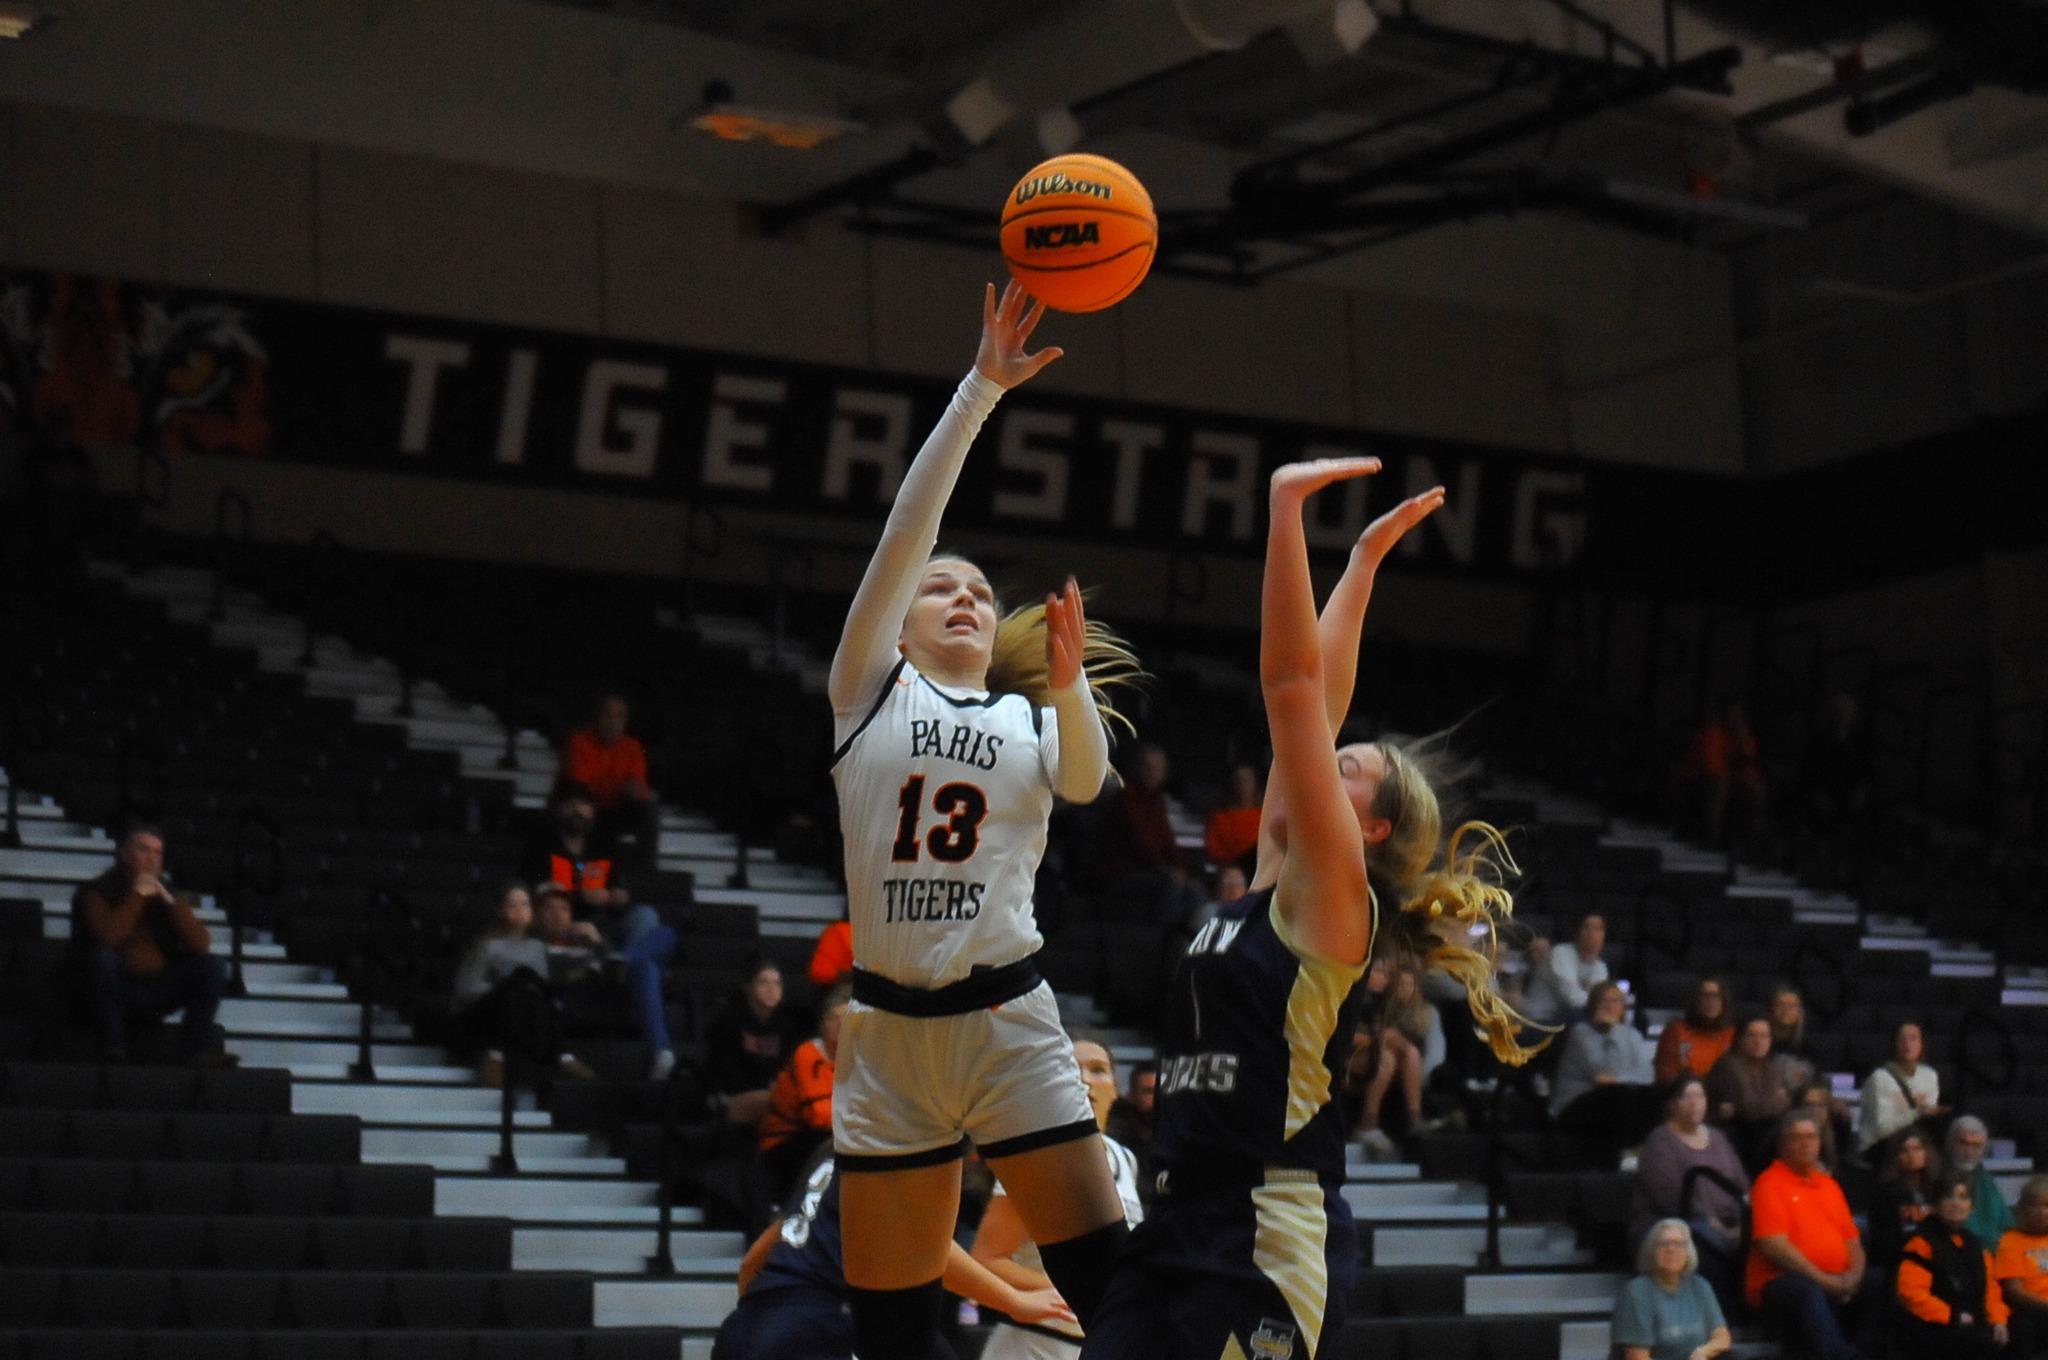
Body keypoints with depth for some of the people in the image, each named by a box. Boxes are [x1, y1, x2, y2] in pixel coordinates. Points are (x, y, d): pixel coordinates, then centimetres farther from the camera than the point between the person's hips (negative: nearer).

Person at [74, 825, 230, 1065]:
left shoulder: (169, 894, 9)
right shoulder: (97, 893, -3)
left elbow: (201, 944, -5)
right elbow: (108, 937, -25)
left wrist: (170, 901, -12)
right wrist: (137, 897, -16)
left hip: (158, 995, 4)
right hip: (117, 993, -4)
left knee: (212, 966, -14)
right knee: (103, 955, -33)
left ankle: (196, 1046, -17)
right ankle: (113, 1044, -26)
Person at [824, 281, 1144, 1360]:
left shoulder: (1036, 721, 13)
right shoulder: (869, 688, 9)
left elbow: (1085, 778, -9)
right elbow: (906, 529, 0)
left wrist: (1069, 683, -28)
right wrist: (981, 390, -6)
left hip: (1009, 1022, 1)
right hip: (888, 1029, 0)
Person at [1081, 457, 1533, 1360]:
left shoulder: (1331, 893, -3)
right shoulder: (1269, 893, 16)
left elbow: (1292, 681, -10)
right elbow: (1314, 701, 20)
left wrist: (1288, 507, -11)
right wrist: (1363, 558, 25)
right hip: (1178, 1226, 8)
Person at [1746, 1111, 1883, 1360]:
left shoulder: (1828, 1184, 21)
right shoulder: (1770, 1184, -1)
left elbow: (1853, 1241, 19)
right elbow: (1774, 1246, -12)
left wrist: (1853, 1277, -4)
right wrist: (1823, 1279, -16)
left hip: (1835, 1285, 7)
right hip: (1781, 1282, -7)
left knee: (1879, 1287, -18)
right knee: (1807, 1292, -39)